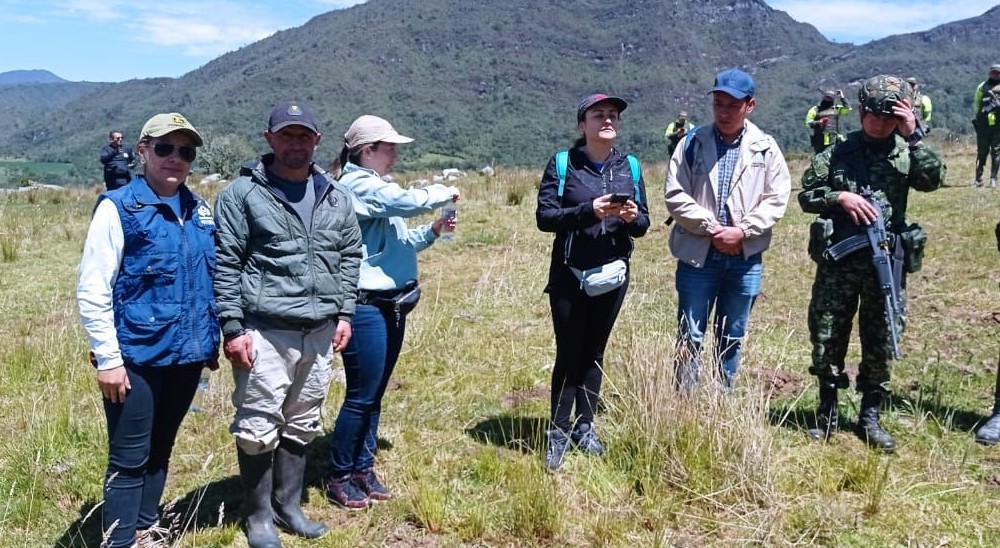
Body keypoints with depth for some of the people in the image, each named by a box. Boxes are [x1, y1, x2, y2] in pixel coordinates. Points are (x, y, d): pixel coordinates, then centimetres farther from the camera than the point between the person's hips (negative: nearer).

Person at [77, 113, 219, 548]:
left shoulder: (200, 211, 7)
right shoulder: (118, 207, -10)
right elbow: (92, 291, -12)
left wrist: (212, 341, 15)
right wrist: (108, 358, -15)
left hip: (187, 355, 6)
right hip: (137, 358, -6)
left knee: (160, 452, 18)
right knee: (130, 459, 2)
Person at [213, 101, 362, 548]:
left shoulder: (336, 197, 10)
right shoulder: (243, 193, -5)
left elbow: (350, 256, 17)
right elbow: (225, 264, -7)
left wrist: (344, 313, 10)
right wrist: (232, 328, -11)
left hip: (320, 332, 5)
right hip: (265, 331, -5)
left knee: (302, 425, 15)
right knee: (259, 427, 1)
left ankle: (288, 505, 31)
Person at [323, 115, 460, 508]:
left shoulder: (374, 187, 18)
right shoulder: (358, 185, -13)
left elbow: (396, 243, 24)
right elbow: (410, 201, -26)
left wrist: (432, 232, 9)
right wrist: (446, 192, -7)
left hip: (390, 306, 10)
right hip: (365, 306, -10)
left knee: (374, 395, 14)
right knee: (361, 396, -3)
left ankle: (363, 469, 25)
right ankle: (339, 478, 11)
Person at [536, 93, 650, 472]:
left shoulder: (630, 167, 6)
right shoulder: (562, 164, -4)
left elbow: (643, 225, 8)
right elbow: (544, 217, -10)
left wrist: (633, 217, -15)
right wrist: (588, 211, -23)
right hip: (569, 275, -3)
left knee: (594, 353, 12)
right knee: (569, 354, 2)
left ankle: (584, 426, 23)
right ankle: (558, 432, 12)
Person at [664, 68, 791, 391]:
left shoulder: (765, 148, 2)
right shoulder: (693, 143, -1)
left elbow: (776, 200, -1)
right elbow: (675, 196, -6)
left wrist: (742, 231, -13)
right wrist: (712, 228, -13)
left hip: (745, 257, 1)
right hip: (697, 254, -1)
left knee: (732, 338, 13)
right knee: (690, 336, 3)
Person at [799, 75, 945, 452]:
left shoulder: (906, 152, 5)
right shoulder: (838, 153, 4)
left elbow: (933, 179, -12)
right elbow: (806, 194, 5)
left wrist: (913, 136, -16)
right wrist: (840, 197, -11)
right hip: (838, 258, 0)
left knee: (880, 342, 8)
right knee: (827, 338, 5)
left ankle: (869, 417, 22)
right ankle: (827, 413, 21)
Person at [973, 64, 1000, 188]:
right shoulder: (982, 86, 11)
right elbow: (976, 103, 12)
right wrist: (975, 119, 6)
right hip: (983, 124, 1)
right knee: (981, 151, 4)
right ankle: (978, 179, 9)